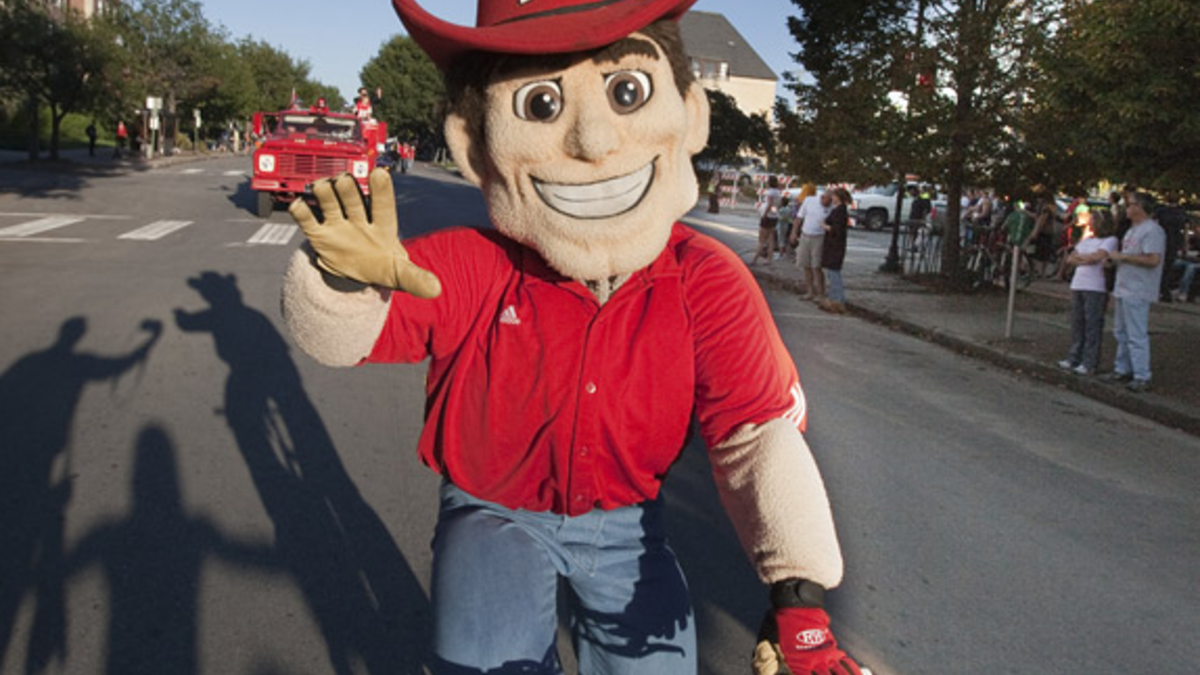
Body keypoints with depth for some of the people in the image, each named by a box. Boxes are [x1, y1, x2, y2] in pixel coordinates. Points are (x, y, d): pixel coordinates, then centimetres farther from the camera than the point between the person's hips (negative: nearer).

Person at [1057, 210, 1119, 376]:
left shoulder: (1110, 240, -2)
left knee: (1092, 325, -4)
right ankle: (1073, 358, 16)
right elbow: (1070, 259, 12)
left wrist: (1078, 257, 0)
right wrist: (1086, 260, -5)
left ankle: (1089, 363, -1)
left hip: (1095, 288, -7)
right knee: (1077, 323, 9)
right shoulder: (1086, 240, 18)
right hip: (1077, 285, 7)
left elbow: (1096, 257, -17)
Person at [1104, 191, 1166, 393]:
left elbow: (1153, 260, -23)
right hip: (1123, 289, 11)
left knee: (1136, 335, -9)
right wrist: (1114, 258, 11)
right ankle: (1123, 370, 26)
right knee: (1121, 333, 17)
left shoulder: (1152, 230, -15)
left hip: (1137, 292, -11)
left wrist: (1123, 257, -17)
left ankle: (1142, 378, -6)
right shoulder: (1133, 229, 18)